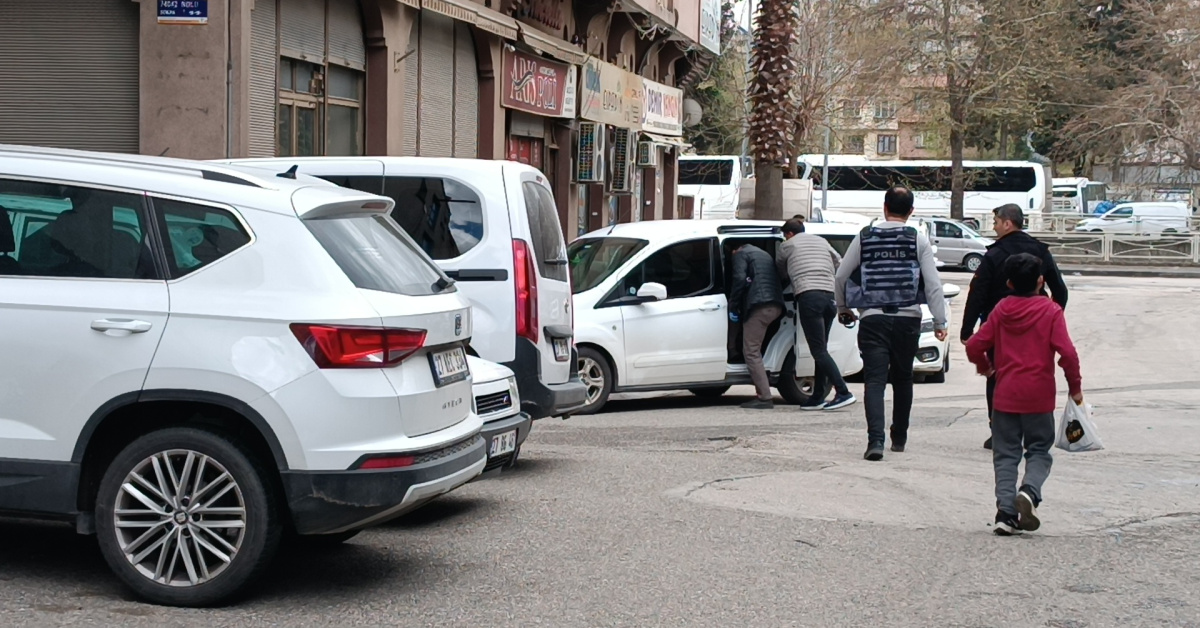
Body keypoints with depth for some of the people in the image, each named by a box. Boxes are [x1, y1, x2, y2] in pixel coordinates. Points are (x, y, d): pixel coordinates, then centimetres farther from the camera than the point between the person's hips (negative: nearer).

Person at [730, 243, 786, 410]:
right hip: (776, 306, 8)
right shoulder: (764, 254, 33)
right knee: (754, 350, 22)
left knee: (751, 351, -7)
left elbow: (740, 279, -10)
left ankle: (765, 398, -14)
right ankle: (762, 394, 20)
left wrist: (733, 307, -4)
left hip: (759, 306, -8)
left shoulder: (741, 254, 7)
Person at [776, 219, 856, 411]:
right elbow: (839, 264, 26)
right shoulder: (822, 242, 25)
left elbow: (781, 271, 26)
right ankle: (818, 397, 12)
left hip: (808, 296, -6)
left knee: (819, 350, -9)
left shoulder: (787, 246, 13)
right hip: (830, 295, 6)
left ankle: (844, 393, -19)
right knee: (821, 350, 12)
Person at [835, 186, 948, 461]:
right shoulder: (918, 240, 1)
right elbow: (933, 284, -4)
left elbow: (841, 276, 7)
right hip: (908, 318, 1)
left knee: (875, 380, -5)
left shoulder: (865, 237, 3)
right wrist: (940, 322, 0)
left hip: (873, 318, -1)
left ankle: (875, 440, -22)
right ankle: (899, 438, 29)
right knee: (902, 379, 17)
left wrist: (843, 309, 23)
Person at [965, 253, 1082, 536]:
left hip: (1005, 395, 2)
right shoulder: (1050, 311, -4)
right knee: (1039, 450, 10)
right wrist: (1075, 386, -1)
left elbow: (974, 346, 1)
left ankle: (1005, 512, -3)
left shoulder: (1001, 310, 4)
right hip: (1039, 396, -2)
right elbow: (1067, 352, -13)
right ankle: (1029, 491, -17)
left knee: (1005, 454, 8)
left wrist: (984, 366, 21)